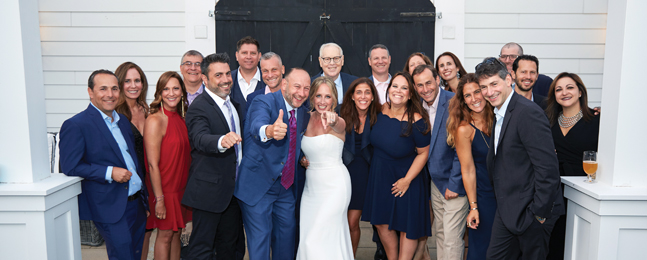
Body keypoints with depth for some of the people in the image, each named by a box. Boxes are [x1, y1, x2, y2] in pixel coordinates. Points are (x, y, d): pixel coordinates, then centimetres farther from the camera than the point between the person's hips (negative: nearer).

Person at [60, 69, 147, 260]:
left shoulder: (123, 121, 13)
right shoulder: (76, 125, -10)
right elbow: (70, 167, -13)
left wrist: (143, 192, 13)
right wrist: (110, 173, -21)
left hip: (137, 201, 7)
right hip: (111, 207, -7)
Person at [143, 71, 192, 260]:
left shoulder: (180, 118, 7)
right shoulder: (155, 121, -16)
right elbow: (152, 164, -18)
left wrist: (188, 188, 9)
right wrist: (159, 199, -18)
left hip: (181, 187, 7)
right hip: (164, 189, -7)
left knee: (176, 232, 16)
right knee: (165, 234, 5)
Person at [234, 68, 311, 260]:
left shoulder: (304, 114, 5)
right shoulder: (263, 102, -15)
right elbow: (257, 125, -39)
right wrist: (269, 131, -61)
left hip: (288, 186, 6)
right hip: (258, 184, -6)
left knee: (287, 236, 17)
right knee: (260, 238, 2)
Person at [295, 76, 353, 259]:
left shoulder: (337, 122, -12)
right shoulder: (308, 118, 6)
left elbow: (340, 125, -37)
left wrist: (332, 119, -60)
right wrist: (302, 159, 0)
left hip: (334, 185, -6)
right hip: (311, 185, 6)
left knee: (316, 241, -8)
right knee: (306, 238, 8)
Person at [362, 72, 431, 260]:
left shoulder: (416, 121, -22)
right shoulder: (381, 110, -7)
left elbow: (423, 153, -14)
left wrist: (407, 180, -14)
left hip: (403, 178, -5)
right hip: (379, 176, 5)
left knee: (407, 224, 10)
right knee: (381, 223, 14)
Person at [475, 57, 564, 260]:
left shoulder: (528, 113, -21)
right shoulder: (499, 113, 9)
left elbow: (548, 168, -23)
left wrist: (540, 212, -19)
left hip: (531, 210, -8)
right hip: (507, 209, 9)